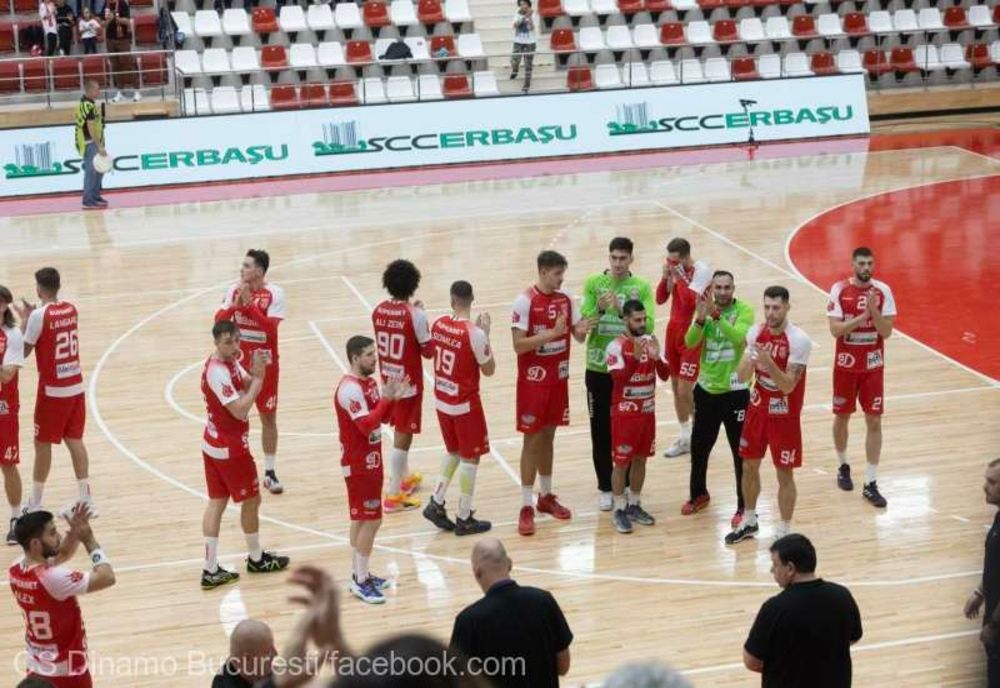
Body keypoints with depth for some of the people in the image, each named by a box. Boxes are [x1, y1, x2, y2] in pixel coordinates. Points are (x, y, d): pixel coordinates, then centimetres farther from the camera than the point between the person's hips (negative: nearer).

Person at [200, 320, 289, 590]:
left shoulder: (230, 362, 4)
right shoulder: (218, 372, -25)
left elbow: (248, 385, 11)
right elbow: (240, 410, -29)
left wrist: (256, 374, -9)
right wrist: (259, 378, -25)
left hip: (213, 445, 9)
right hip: (230, 448, -9)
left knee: (216, 502, 8)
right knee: (251, 500, 9)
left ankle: (210, 570, 9)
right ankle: (256, 559, 27)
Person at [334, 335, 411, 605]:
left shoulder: (369, 382, 9)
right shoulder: (350, 389, -21)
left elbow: (383, 418, 14)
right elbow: (367, 426, -28)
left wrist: (393, 398, -3)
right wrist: (386, 399, -26)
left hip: (370, 460, 10)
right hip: (359, 464, -10)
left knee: (362, 519, 15)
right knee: (371, 520, -6)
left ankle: (360, 573, 24)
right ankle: (360, 581, 1)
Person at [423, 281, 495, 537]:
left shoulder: (439, 324, -4)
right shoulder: (474, 333, -22)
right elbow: (489, 370, -11)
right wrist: (486, 333, -6)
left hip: (442, 399, 6)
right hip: (465, 404, -6)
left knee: (453, 451, 24)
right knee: (470, 457, 6)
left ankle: (436, 504, 20)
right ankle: (464, 519, 12)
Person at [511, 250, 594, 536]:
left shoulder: (566, 299, 2)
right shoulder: (525, 301, -16)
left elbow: (578, 335, 7)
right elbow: (518, 345, -20)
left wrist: (583, 329, -16)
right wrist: (552, 333, -29)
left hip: (558, 378, 6)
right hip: (533, 380, -6)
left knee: (548, 436, 15)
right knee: (532, 440, -2)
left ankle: (546, 496, 27)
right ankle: (526, 507, 3)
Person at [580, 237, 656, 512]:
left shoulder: (642, 287, -2)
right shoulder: (594, 283, -1)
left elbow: (648, 325, -14)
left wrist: (622, 310, -28)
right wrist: (600, 309, -27)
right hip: (598, 369, 0)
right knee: (601, 430, 7)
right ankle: (605, 488, 19)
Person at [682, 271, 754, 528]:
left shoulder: (744, 311, -11)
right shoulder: (705, 310, 1)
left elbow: (739, 338, -28)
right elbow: (690, 342, -11)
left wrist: (716, 315, -37)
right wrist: (700, 318, -28)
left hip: (735, 391, -4)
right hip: (706, 389, 4)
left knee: (740, 451, 1)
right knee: (699, 447, 15)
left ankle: (743, 507, 10)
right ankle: (698, 494, 36)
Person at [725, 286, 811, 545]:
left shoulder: (799, 340, -20)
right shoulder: (755, 332, -4)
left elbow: (788, 386, -23)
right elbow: (741, 376, -4)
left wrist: (769, 363, -38)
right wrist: (751, 360, -25)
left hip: (784, 416, -5)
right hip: (757, 409, 5)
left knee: (784, 474, 3)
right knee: (749, 466, 16)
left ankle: (784, 532, 15)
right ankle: (748, 521, 34)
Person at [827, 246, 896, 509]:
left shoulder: (882, 291, -6)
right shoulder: (840, 290, -9)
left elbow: (886, 332, -9)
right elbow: (835, 329, -16)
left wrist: (873, 311, -25)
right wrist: (863, 316, -25)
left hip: (873, 365, 1)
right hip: (846, 365, -1)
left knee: (874, 421, -1)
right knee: (842, 416, 13)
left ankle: (870, 483, 4)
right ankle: (843, 466, 37)